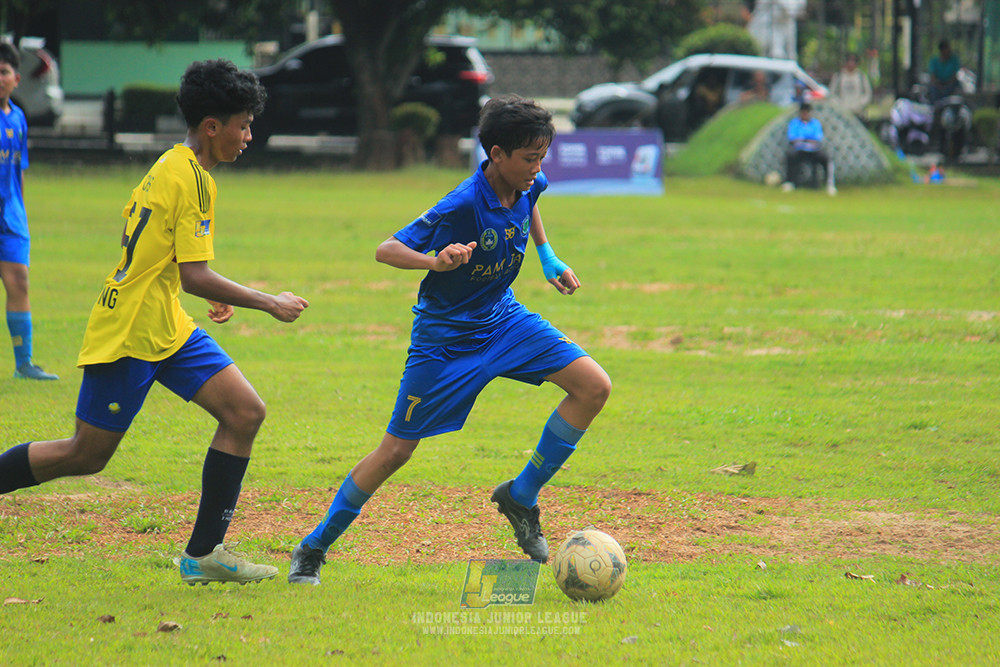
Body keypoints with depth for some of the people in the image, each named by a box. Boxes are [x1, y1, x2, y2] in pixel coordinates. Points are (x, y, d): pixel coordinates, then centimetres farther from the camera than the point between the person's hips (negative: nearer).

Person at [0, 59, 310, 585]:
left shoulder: (169, 167, 13)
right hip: (130, 332, -10)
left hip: (166, 326, 10)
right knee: (86, 456, -2)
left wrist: (212, 297, 23)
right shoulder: (191, 178, -17)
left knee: (245, 411, -3)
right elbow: (195, 277, -21)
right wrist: (269, 304, -12)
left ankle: (204, 554, -2)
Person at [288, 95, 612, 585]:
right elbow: (386, 250, -26)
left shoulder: (527, 185, -9)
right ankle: (314, 548, 16)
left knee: (594, 387, -10)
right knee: (396, 451, -2)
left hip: (502, 319, 6)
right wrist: (435, 262, -43)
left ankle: (521, 497, 3)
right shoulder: (461, 207, -29)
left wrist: (547, 256, 16)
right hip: (446, 338, -6)